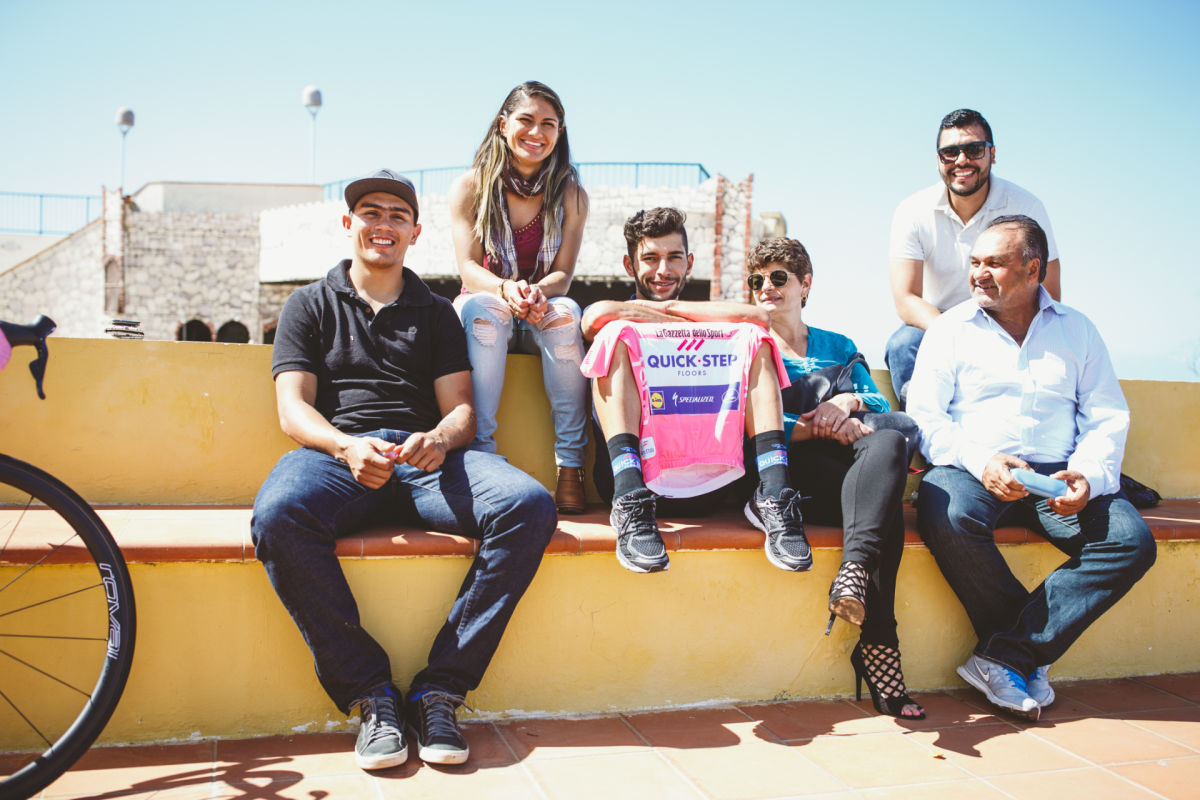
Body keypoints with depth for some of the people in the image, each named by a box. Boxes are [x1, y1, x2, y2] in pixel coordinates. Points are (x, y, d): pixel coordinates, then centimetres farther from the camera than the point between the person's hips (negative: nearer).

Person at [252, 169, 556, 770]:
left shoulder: (436, 312, 24)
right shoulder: (310, 305, 20)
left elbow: (461, 407, 12)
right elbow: (293, 407, 5)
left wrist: (440, 439, -15)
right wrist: (348, 447, -18)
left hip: (427, 455, 2)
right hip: (336, 450, -1)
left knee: (529, 505, -29)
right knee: (277, 515, -37)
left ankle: (440, 687, -21)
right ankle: (370, 692, -23)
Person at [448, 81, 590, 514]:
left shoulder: (571, 195, 4)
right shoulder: (470, 187, 0)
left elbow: (562, 275, -5)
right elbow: (468, 267, -9)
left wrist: (538, 292, -31)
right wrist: (505, 290, -33)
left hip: (542, 317, 1)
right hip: (486, 314, -1)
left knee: (567, 312, -34)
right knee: (482, 306, -36)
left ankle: (570, 467, -34)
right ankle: (480, 453, -40)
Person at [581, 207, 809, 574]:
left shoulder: (707, 316, 29)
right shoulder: (623, 323, 23)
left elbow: (758, 317, 4)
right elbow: (596, 316, -5)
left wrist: (673, 307, 7)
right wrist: (676, 323, 4)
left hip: (706, 472, 2)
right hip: (636, 468, -2)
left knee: (752, 338, -6)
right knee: (618, 333, -16)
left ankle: (773, 493, -26)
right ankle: (630, 498, -35)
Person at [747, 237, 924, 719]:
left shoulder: (839, 347, 30)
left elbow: (882, 405, 14)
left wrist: (849, 401, -10)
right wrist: (819, 429, -16)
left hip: (844, 472, 4)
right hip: (790, 469, -3)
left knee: (891, 436, -33)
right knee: (885, 504, -33)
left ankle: (855, 568, -44)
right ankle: (878, 643, -39)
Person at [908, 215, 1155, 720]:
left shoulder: (1077, 331, 16)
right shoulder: (950, 330, 10)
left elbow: (1107, 418, 10)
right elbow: (925, 416, 0)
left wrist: (1087, 475, -11)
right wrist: (979, 461, -18)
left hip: (1055, 474, 2)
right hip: (973, 470, -2)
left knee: (1132, 541, -25)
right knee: (948, 516, -36)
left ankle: (1007, 656, -21)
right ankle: (1030, 656, -17)